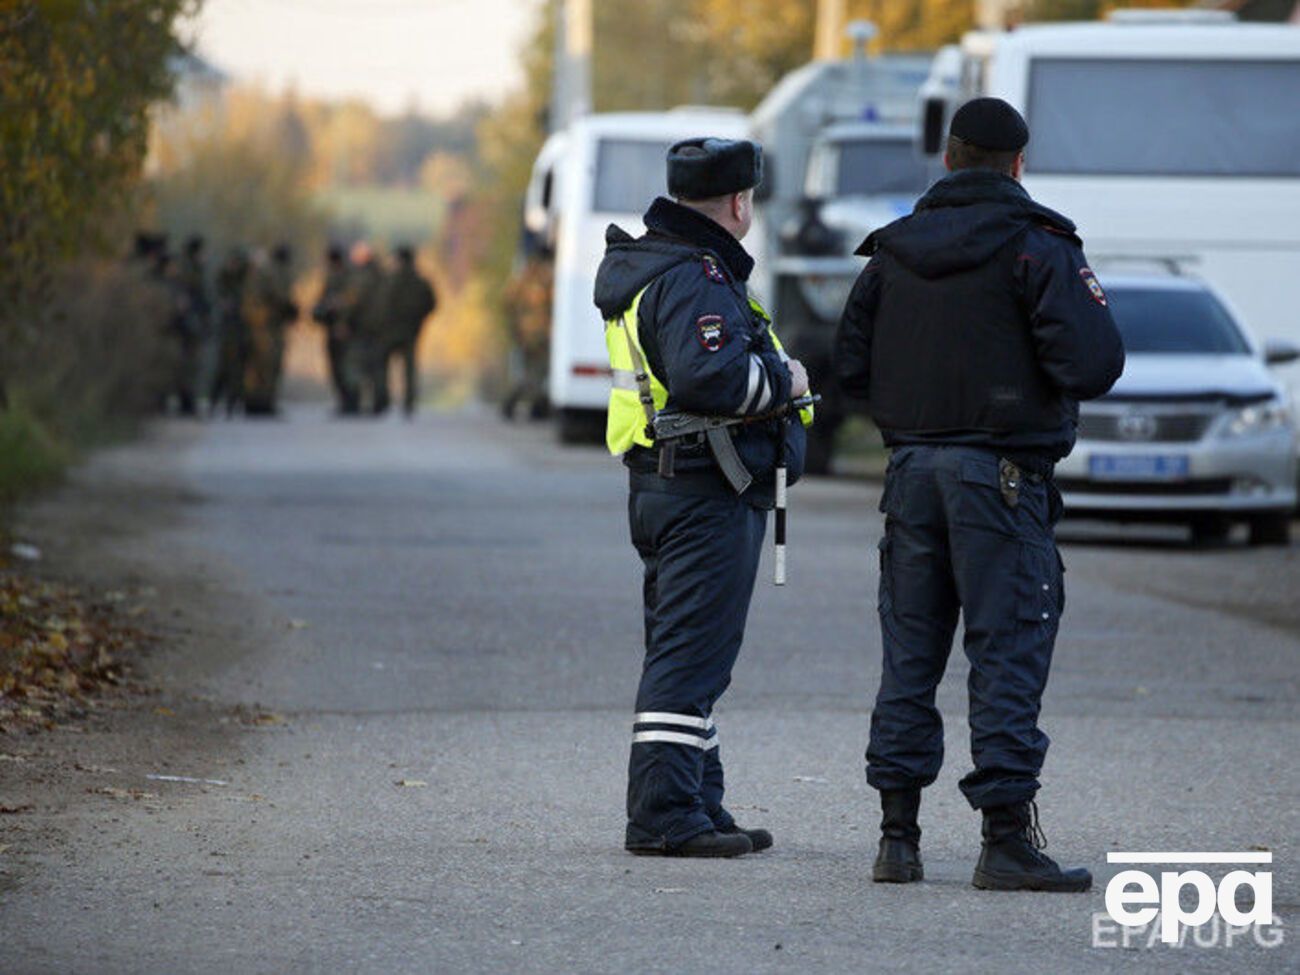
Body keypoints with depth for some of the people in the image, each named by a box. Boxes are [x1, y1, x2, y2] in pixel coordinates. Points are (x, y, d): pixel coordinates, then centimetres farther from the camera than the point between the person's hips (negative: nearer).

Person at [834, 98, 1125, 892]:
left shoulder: (893, 251, 10)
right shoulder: (1035, 247, -8)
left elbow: (852, 365, 12)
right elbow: (1091, 365, -15)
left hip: (913, 466, 5)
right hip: (1000, 471, -5)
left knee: (910, 654, 10)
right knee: (1009, 653, -3)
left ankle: (898, 835, 10)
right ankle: (1007, 840, -6)